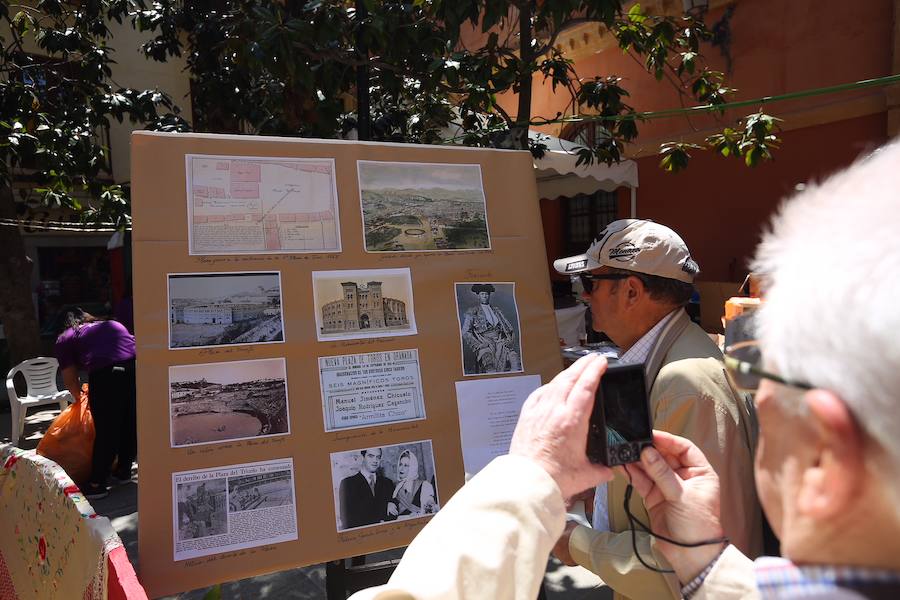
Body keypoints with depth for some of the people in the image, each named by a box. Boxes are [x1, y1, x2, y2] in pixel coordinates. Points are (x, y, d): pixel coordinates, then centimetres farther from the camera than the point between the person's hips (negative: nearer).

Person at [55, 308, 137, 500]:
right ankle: (124, 470, 36)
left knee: (105, 430, 8)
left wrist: (79, 398, 39)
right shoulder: (114, 324, 33)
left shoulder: (65, 338, 21)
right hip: (138, 367, 5)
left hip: (105, 375, -4)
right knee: (131, 425, 20)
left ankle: (97, 484, 18)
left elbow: (70, 379, 18)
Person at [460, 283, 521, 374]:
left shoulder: (496, 310, 25)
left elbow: (509, 328, 21)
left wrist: (510, 340, 0)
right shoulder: (472, 312, 13)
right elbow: (465, 333, 5)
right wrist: (478, 344, -10)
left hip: (501, 341, 3)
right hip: (484, 342, -3)